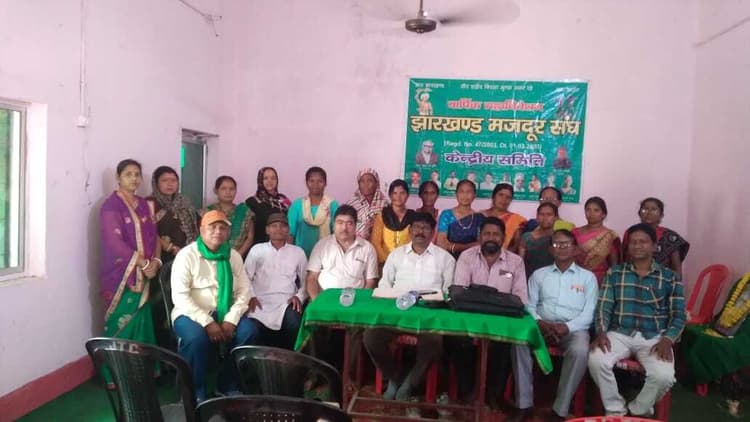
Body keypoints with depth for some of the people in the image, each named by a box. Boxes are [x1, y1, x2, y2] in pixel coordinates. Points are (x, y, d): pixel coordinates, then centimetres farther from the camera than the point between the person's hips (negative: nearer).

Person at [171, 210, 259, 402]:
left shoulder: (234, 256, 7)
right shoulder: (187, 255, -6)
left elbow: (244, 291, 2)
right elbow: (180, 296, -15)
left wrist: (230, 320, -15)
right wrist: (207, 322, -22)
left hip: (224, 314, 4)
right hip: (192, 314, -4)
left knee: (249, 331, -21)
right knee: (196, 337, -34)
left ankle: (228, 385, 0)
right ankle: (195, 391, -9)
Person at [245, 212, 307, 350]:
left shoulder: (298, 252, 14)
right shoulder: (257, 250, 13)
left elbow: (306, 280, 15)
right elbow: (245, 277, 9)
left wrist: (299, 296, -3)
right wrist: (250, 296, -7)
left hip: (286, 302, 0)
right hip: (260, 302, 0)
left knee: (294, 324, -31)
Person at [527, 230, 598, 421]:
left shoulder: (588, 277, 12)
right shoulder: (539, 274, 16)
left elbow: (589, 312, 2)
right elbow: (529, 305, 9)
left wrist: (566, 327, -14)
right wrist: (540, 323, -12)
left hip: (574, 328, -1)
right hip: (543, 326, 1)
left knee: (580, 351, -36)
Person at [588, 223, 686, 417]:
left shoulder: (670, 277, 7)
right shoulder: (614, 273, 9)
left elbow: (678, 315, 4)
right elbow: (603, 306, 3)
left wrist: (667, 340, -13)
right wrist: (601, 332, -14)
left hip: (654, 337, 0)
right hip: (619, 334, 0)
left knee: (664, 376, -28)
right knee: (596, 360, -28)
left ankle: (638, 411, 4)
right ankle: (615, 409, -1)